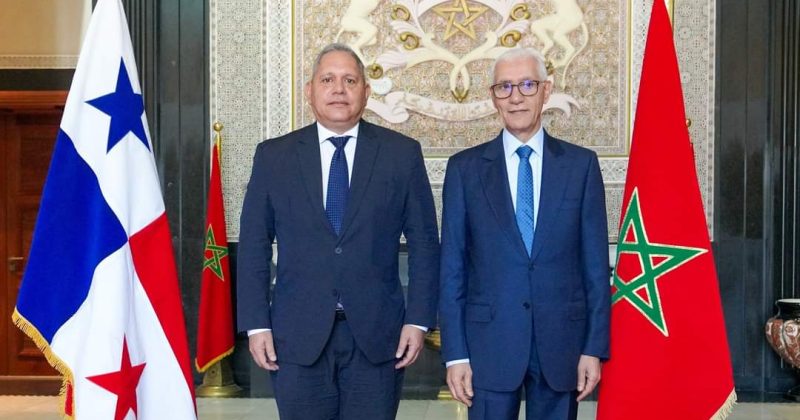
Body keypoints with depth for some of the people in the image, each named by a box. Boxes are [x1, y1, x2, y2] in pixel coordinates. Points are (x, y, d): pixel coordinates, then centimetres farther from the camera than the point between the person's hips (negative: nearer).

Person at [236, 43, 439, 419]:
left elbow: (424, 242, 2)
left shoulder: (402, 153, 2)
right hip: (297, 335, 1)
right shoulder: (273, 156, 4)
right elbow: (254, 246, 4)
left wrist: (418, 319, -4)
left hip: (376, 333, 0)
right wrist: (257, 324, -2)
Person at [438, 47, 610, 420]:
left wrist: (595, 347, -1)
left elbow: (595, 263, 3)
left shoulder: (581, 164, 3)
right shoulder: (465, 168, 2)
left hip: (561, 341, 1)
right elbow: (452, 268, 1)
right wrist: (455, 353, -3)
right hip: (489, 341, 0)